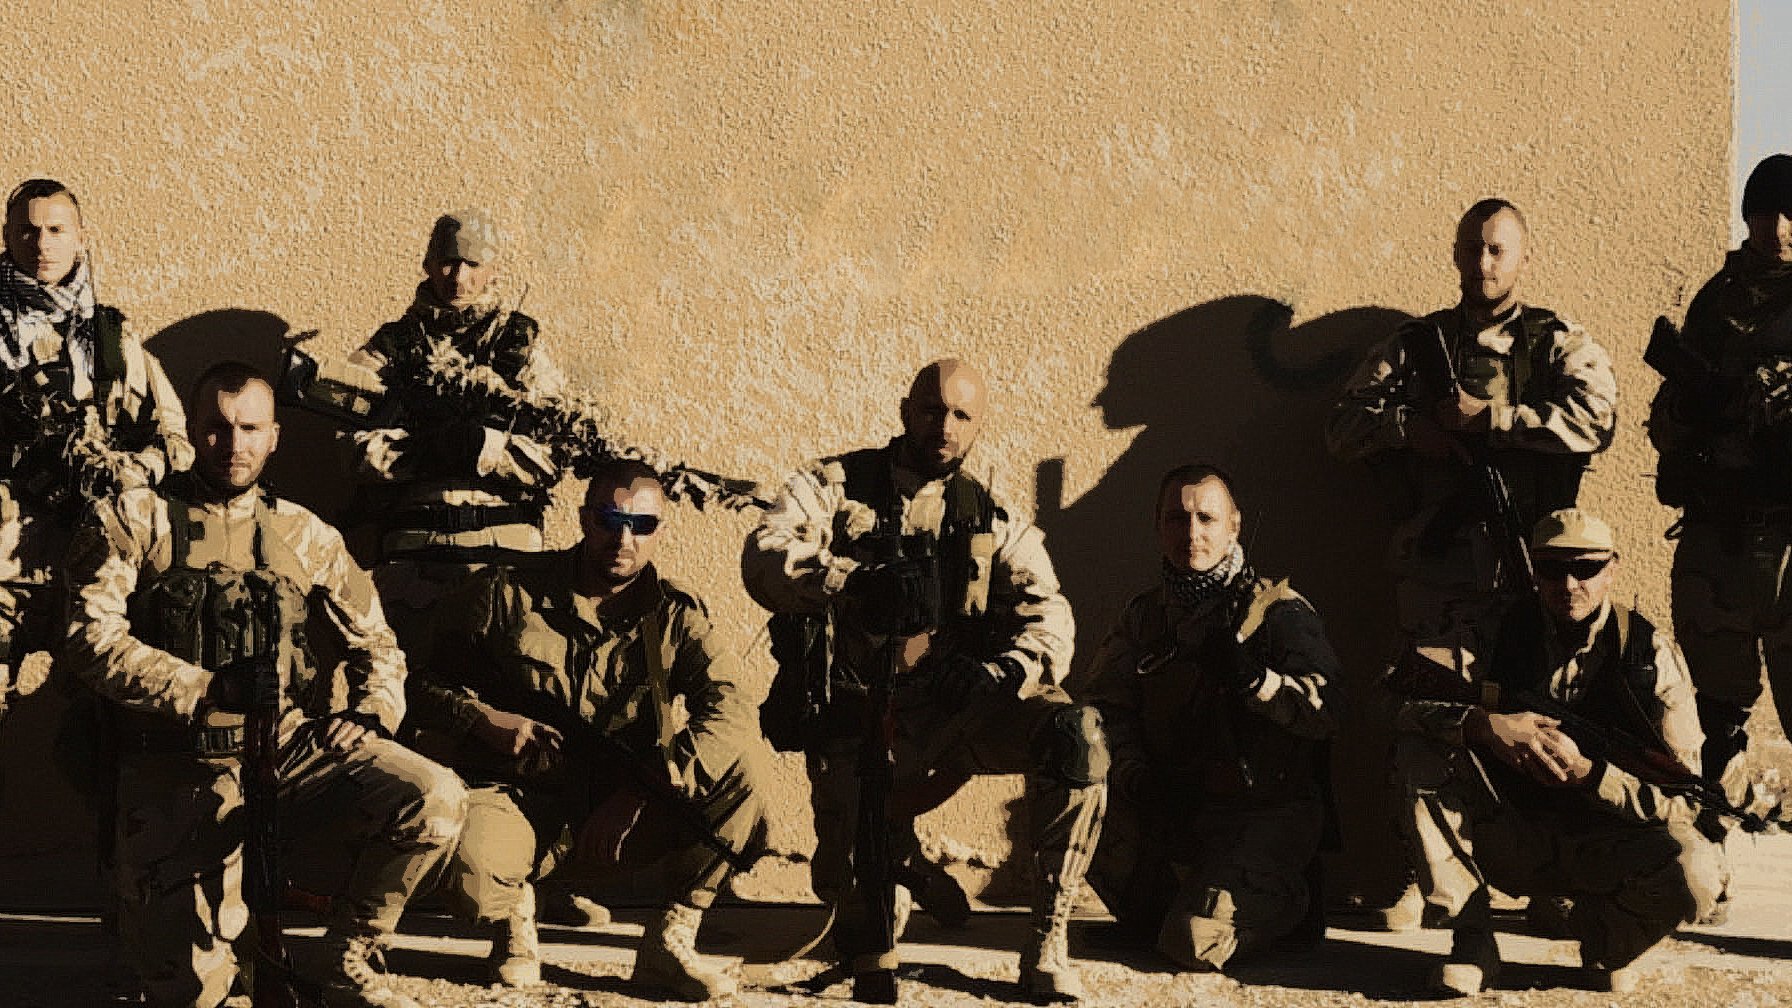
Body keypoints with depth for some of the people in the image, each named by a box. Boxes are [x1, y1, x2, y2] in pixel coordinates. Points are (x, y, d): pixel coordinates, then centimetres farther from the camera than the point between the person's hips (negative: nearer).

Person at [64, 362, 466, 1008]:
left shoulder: (303, 535, 16)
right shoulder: (132, 521, 5)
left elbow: (374, 639, 24)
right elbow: (93, 641, -8)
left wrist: (373, 713, 2)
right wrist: (212, 689, -16)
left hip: (294, 741, 3)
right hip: (178, 766, -3)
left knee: (437, 802, -23)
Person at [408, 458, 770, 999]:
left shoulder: (677, 615, 0)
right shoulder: (508, 593, -2)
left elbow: (729, 717, -15)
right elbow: (424, 682, 4)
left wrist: (639, 792, -26)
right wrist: (486, 719, -17)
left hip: (623, 806, 2)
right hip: (516, 788, -2)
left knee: (742, 765, -22)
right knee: (473, 880, -37)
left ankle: (670, 942, -9)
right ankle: (515, 909, 5)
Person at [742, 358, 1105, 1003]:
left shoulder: (993, 524, 14)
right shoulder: (835, 487, 7)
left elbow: (1048, 618, -1)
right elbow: (764, 559, -12)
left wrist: (1005, 672, -23)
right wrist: (859, 582, -29)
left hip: (958, 706, 2)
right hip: (860, 719, -2)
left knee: (1075, 735, -27)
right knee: (850, 874, -23)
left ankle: (1048, 947, -17)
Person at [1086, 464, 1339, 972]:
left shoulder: (1277, 610, -5)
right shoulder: (1144, 615, 11)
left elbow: (1326, 710, -17)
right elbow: (1110, 708, 3)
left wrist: (1254, 678, -32)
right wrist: (1135, 774, -16)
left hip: (1264, 816, -5)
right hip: (1172, 808, 5)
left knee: (1194, 943, -20)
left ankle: (1285, 901, 10)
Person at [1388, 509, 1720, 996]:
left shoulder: (1651, 652, -7)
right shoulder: (1505, 639, 0)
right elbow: (1405, 703, -8)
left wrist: (1584, 771, -27)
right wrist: (1485, 724, -27)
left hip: (1615, 839, -2)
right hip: (1516, 841, 2)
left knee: (1694, 871, -35)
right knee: (1420, 751, -19)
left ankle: (1604, 939, 2)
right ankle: (1471, 942, -15)